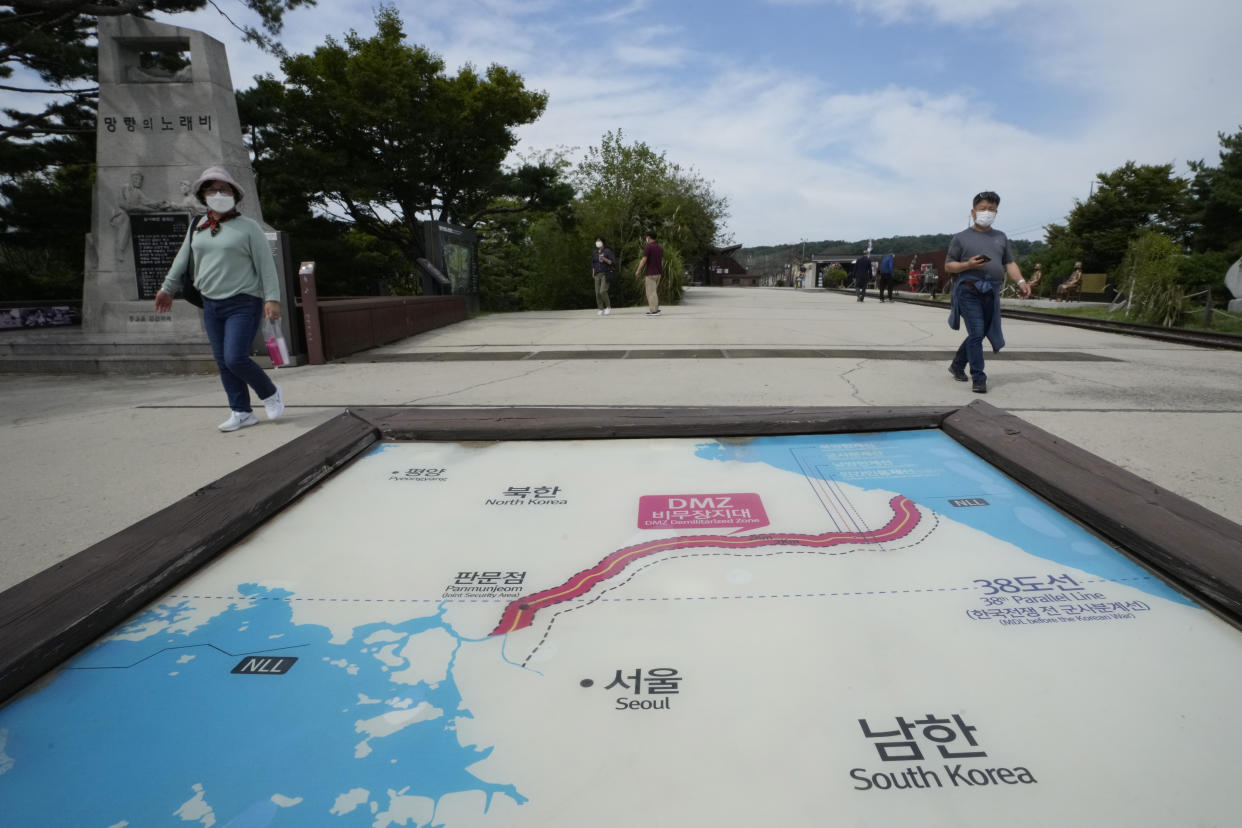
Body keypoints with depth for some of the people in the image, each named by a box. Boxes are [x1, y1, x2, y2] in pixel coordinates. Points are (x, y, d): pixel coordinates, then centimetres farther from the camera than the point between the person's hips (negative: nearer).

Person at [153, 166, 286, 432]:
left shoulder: (248, 227, -4)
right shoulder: (197, 227, 11)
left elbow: (266, 264, -7)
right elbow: (182, 260, 23)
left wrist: (272, 298, -15)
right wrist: (167, 288, 29)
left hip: (243, 304, -6)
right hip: (211, 304, 6)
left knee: (235, 359, -16)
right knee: (223, 363, 5)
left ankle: (270, 393, 8)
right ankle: (241, 412, 13)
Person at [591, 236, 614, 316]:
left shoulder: (608, 251, -3)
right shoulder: (594, 253, 13)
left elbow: (613, 263, -8)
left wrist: (605, 259, -21)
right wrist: (593, 274, 9)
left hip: (606, 274, -5)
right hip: (597, 275, 5)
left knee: (603, 291, -18)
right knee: (598, 292, -4)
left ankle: (608, 307, -1)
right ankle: (601, 309, 1)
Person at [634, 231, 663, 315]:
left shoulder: (648, 247, -13)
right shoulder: (660, 247, 11)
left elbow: (643, 260, -16)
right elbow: (662, 261, 14)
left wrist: (638, 271, -6)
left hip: (650, 273, -8)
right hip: (658, 273, 8)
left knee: (651, 292, -4)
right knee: (654, 291, 15)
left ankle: (653, 311, -5)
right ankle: (656, 308, 12)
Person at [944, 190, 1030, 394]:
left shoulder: (1001, 237, 19)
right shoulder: (961, 238, 7)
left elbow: (1010, 263, 17)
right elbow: (948, 266, 5)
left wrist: (1021, 281, -1)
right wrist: (968, 265, -14)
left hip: (992, 292, 5)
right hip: (969, 291, -5)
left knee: (979, 334, 10)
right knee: (976, 333, -12)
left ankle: (957, 365, 30)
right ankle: (978, 378, -8)